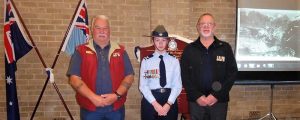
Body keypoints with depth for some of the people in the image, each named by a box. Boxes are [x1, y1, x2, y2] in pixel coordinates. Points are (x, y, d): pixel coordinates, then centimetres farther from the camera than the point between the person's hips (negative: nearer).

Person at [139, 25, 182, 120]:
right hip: (150, 101, -1)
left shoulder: (174, 61, 3)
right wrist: (155, 104, -13)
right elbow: (143, 86, -5)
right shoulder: (146, 61, -1)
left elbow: (177, 85, -2)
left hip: (170, 100, 1)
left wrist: (168, 104, -12)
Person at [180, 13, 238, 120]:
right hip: (196, 101, 0)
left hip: (219, 101, 0)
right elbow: (184, 75, 0)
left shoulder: (225, 48, 3)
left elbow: (232, 73, -1)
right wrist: (197, 96, -10)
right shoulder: (189, 49, 3)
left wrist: (217, 95, -9)